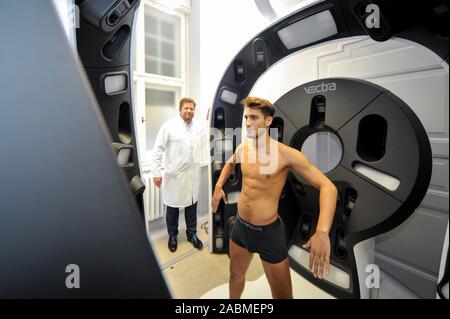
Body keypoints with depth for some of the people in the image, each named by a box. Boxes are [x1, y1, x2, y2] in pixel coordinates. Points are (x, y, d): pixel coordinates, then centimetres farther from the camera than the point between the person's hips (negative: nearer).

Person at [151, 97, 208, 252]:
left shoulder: (199, 126, 4)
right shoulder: (169, 126, -9)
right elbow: (157, 150, -8)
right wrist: (156, 173, -11)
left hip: (193, 174, 4)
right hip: (174, 174, -3)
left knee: (192, 205, 15)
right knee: (172, 206, 11)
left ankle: (192, 233, 36)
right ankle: (172, 235, 34)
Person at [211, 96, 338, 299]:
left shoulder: (286, 154, -20)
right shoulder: (242, 148, -2)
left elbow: (328, 187, -22)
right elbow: (230, 164, 22)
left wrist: (322, 232, -36)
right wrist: (218, 186, 7)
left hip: (269, 232, -5)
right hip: (240, 226, 5)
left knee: (283, 295, 14)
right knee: (236, 275, 28)